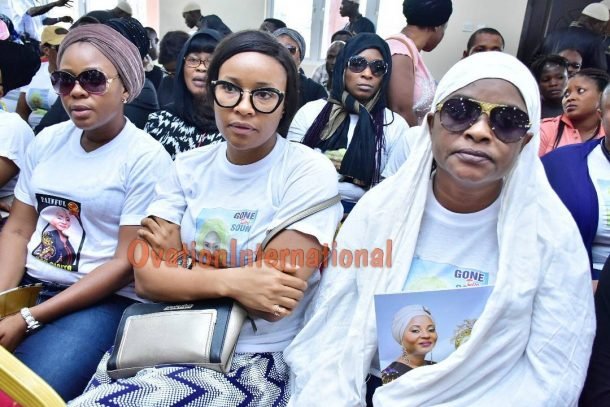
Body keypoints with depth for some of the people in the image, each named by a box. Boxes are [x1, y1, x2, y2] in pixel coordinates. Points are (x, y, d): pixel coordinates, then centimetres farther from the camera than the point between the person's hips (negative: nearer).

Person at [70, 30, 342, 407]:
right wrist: (229, 281, -21)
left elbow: (272, 304, -19)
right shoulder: (189, 166, 3)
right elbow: (147, 277, -4)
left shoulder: (309, 173, -13)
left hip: (252, 361, -5)